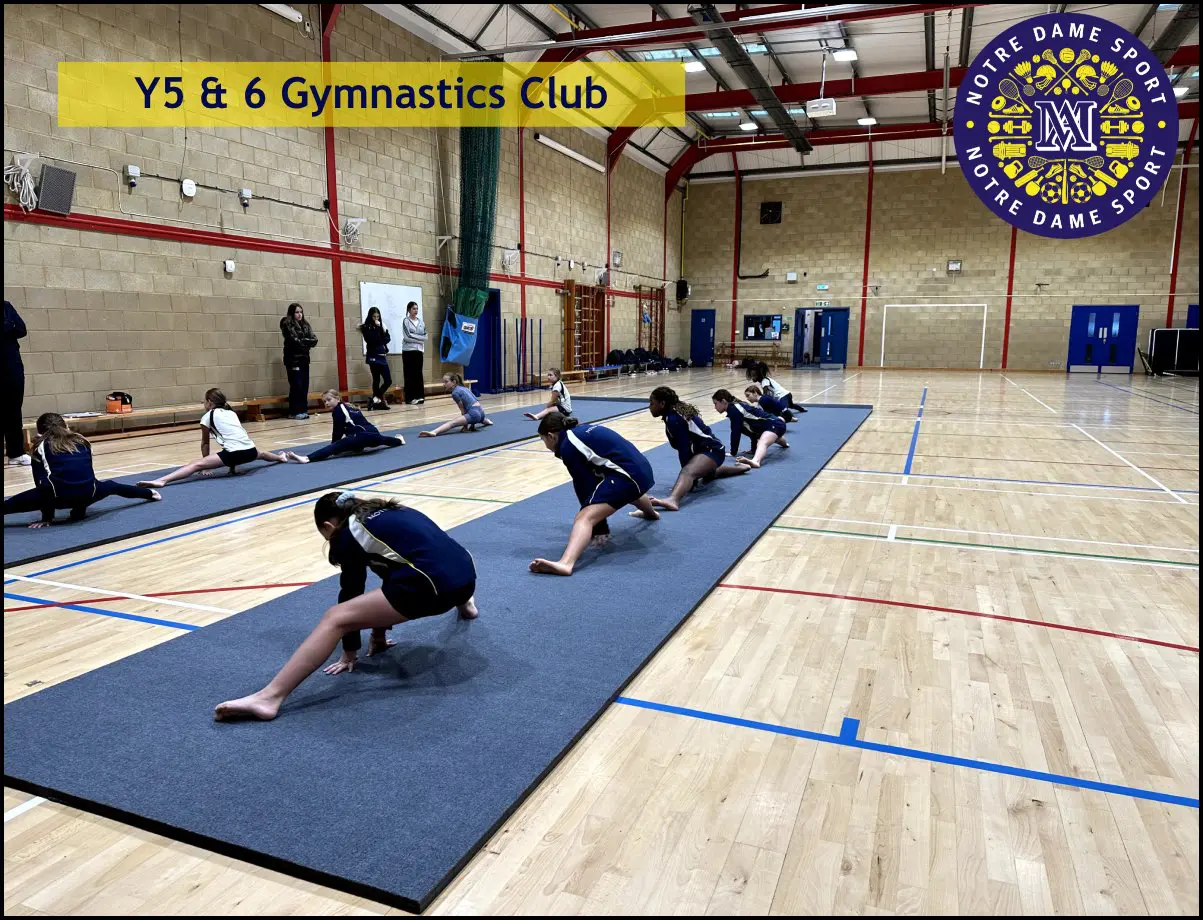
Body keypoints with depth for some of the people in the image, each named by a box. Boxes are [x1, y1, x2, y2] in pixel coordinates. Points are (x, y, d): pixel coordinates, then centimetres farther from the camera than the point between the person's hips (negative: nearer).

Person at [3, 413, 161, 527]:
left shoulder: (41, 446, 16)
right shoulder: (81, 440, 26)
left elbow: (42, 482, 12)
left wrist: (47, 517, 14)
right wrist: (81, 507, 39)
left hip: (60, 495, -4)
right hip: (88, 493, 4)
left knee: (12, 503, 2)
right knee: (112, 486, 34)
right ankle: (150, 493, 52)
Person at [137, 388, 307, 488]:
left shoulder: (208, 416, 11)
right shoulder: (231, 413, 28)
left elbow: (205, 443, 15)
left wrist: (206, 467, 23)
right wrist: (233, 465, 42)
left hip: (234, 453, -7)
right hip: (250, 451, 7)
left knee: (196, 465, -15)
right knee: (261, 453, 42)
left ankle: (161, 481, -34)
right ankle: (283, 456, 67)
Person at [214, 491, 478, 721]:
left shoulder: (350, 534, 10)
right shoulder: (384, 513, 31)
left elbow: (351, 592, 13)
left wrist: (350, 653, 24)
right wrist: (379, 632, 45)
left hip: (433, 585, -9)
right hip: (465, 574, 9)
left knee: (334, 618, -8)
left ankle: (269, 697, -20)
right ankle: (463, 603, 72)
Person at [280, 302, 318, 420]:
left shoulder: (305, 324, 13)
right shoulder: (287, 325, -5)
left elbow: (314, 340, 3)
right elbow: (294, 341, -16)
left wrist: (302, 341, -11)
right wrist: (306, 342, -3)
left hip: (304, 358, 6)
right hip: (293, 359, -6)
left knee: (305, 385, 4)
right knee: (296, 385, -7)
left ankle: (303, 409, 11)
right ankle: (295, 411, -3)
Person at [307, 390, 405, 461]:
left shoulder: (338, 410, 1)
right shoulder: (347, 407, 27)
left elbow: (338, 432, -2)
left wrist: (333, 450, 3)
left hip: (363, 435, -9)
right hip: (372, 433, 9)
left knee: (336, 446, -25)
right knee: (379, 439, 44)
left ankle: (309, 458, -47)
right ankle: (399, 440, 75)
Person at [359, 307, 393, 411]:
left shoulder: (380, 326, 14)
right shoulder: (366, 328, -3)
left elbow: (387, 339, 8)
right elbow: (372, 340, -18)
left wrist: (384, 329, -7)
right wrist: (377, 328, -15)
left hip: (382, 356, 6)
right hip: (374, 357, -6)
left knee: (388, 380, 2)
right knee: (376, 380, -4)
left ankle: (376, 400, 11)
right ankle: (379, 400, 5)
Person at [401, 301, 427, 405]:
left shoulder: (420, 321, 11)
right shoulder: (406, 321, -2)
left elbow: (424, 336, 5)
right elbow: (407, 336, -12)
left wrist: (414, 337, -7)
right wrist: (419, 338, -6)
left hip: (419, 350, 4)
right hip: (408, 350, -4)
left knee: (418, 373, 4)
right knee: (410, 374, -2)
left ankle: (419, 396, 9)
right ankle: (410, 397, 0)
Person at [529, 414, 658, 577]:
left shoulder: (567, 446, -4)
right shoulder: (583, 431, 21)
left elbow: (585, 485, -3)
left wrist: (599, 528, 5)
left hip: (626, 474, -10)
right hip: (641, 468, 10)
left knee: (585, 518, -23)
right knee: (628, 491, 46)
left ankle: (566, 563, -51)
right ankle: (651, 513, 81)